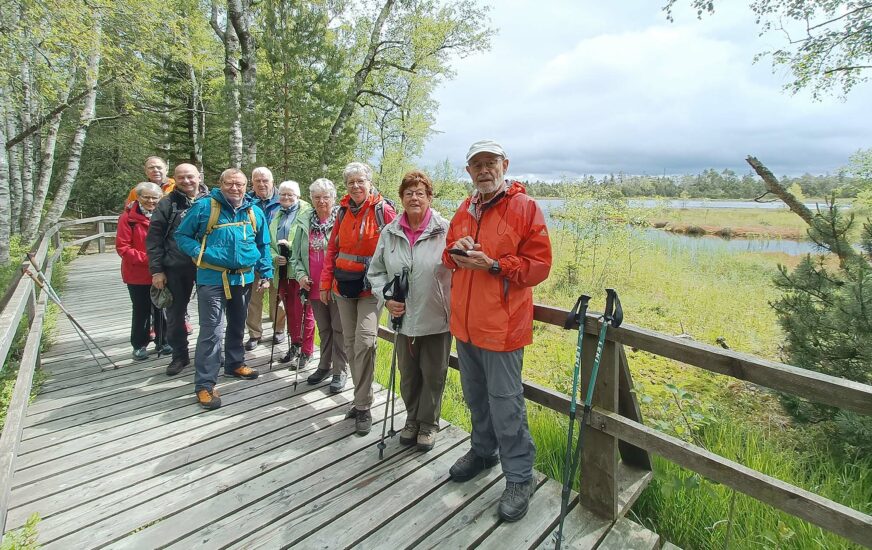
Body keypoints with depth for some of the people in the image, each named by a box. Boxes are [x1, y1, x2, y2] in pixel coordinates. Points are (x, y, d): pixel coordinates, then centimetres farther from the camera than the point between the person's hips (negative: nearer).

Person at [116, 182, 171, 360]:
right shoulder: (128, 217, -8)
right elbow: (122, 247, -11)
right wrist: (145, 259, -20)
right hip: (138, 274, -3)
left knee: (161, 308, 11)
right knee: (141, 310, 8)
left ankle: (162, 341, 26)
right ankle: (139, 345, 23)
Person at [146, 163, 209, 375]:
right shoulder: (167, 204, 3)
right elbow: (154, 239, 2)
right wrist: (156, 269, -5)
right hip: (176, 269, 1)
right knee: (175, 314, 10)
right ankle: (179, 355, 26)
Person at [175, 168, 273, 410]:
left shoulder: (255, 212, 7)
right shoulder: (204, 207, -5)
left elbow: (263, 246, 14)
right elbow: (182, 235, 3)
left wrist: (266, 273, 8)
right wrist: (199, 253, -13)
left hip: (244, 278, 5)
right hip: (212, 279, -5)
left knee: (238, 325, 19)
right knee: (211, 331, -8)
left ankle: (235, 363, 39)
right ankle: (205, 384, 0)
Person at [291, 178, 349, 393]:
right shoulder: (305, 224, 9)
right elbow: (296, 255, 14)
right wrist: (301, 275, -1)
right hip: (315, 288, 6)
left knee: (339, 329, 3)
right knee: (324, 329, 19)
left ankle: (340, 371, 15)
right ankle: (325, 365, 34)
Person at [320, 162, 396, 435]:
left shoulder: (383, 210, -6)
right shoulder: (344, 211, 9)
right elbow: (333, 248, 12)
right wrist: (326, 282, 9)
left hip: (371, 287, -5)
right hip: (344, 286, 6)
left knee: (365, 341, -17)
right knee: (350, 343, 10)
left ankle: (363, 407, -2)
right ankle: (362, 398, 27)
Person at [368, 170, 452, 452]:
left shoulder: (445, 230, -10)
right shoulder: (389, 232, 2)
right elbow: (376, 270, 10)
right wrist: (386, 298, -4)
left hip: (437, 318, -3)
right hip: (404, 318, 3)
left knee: (433, 374, 12)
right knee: (407, 373, 18)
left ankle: (428, 423, 35)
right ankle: (412, 419, 41)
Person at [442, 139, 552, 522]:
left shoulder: (524, 208, -8)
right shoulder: (464, 210, 11)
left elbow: (539, 265, -12)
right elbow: (449, 255, 19)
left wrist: (491, 264, -21)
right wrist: (456, 253, -4)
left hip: (500, 326, -6)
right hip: (465, 323, 7)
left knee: (505, 404, 2)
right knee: (475, 397, 21)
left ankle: (520, 478, 21)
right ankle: (483, 451, 43)